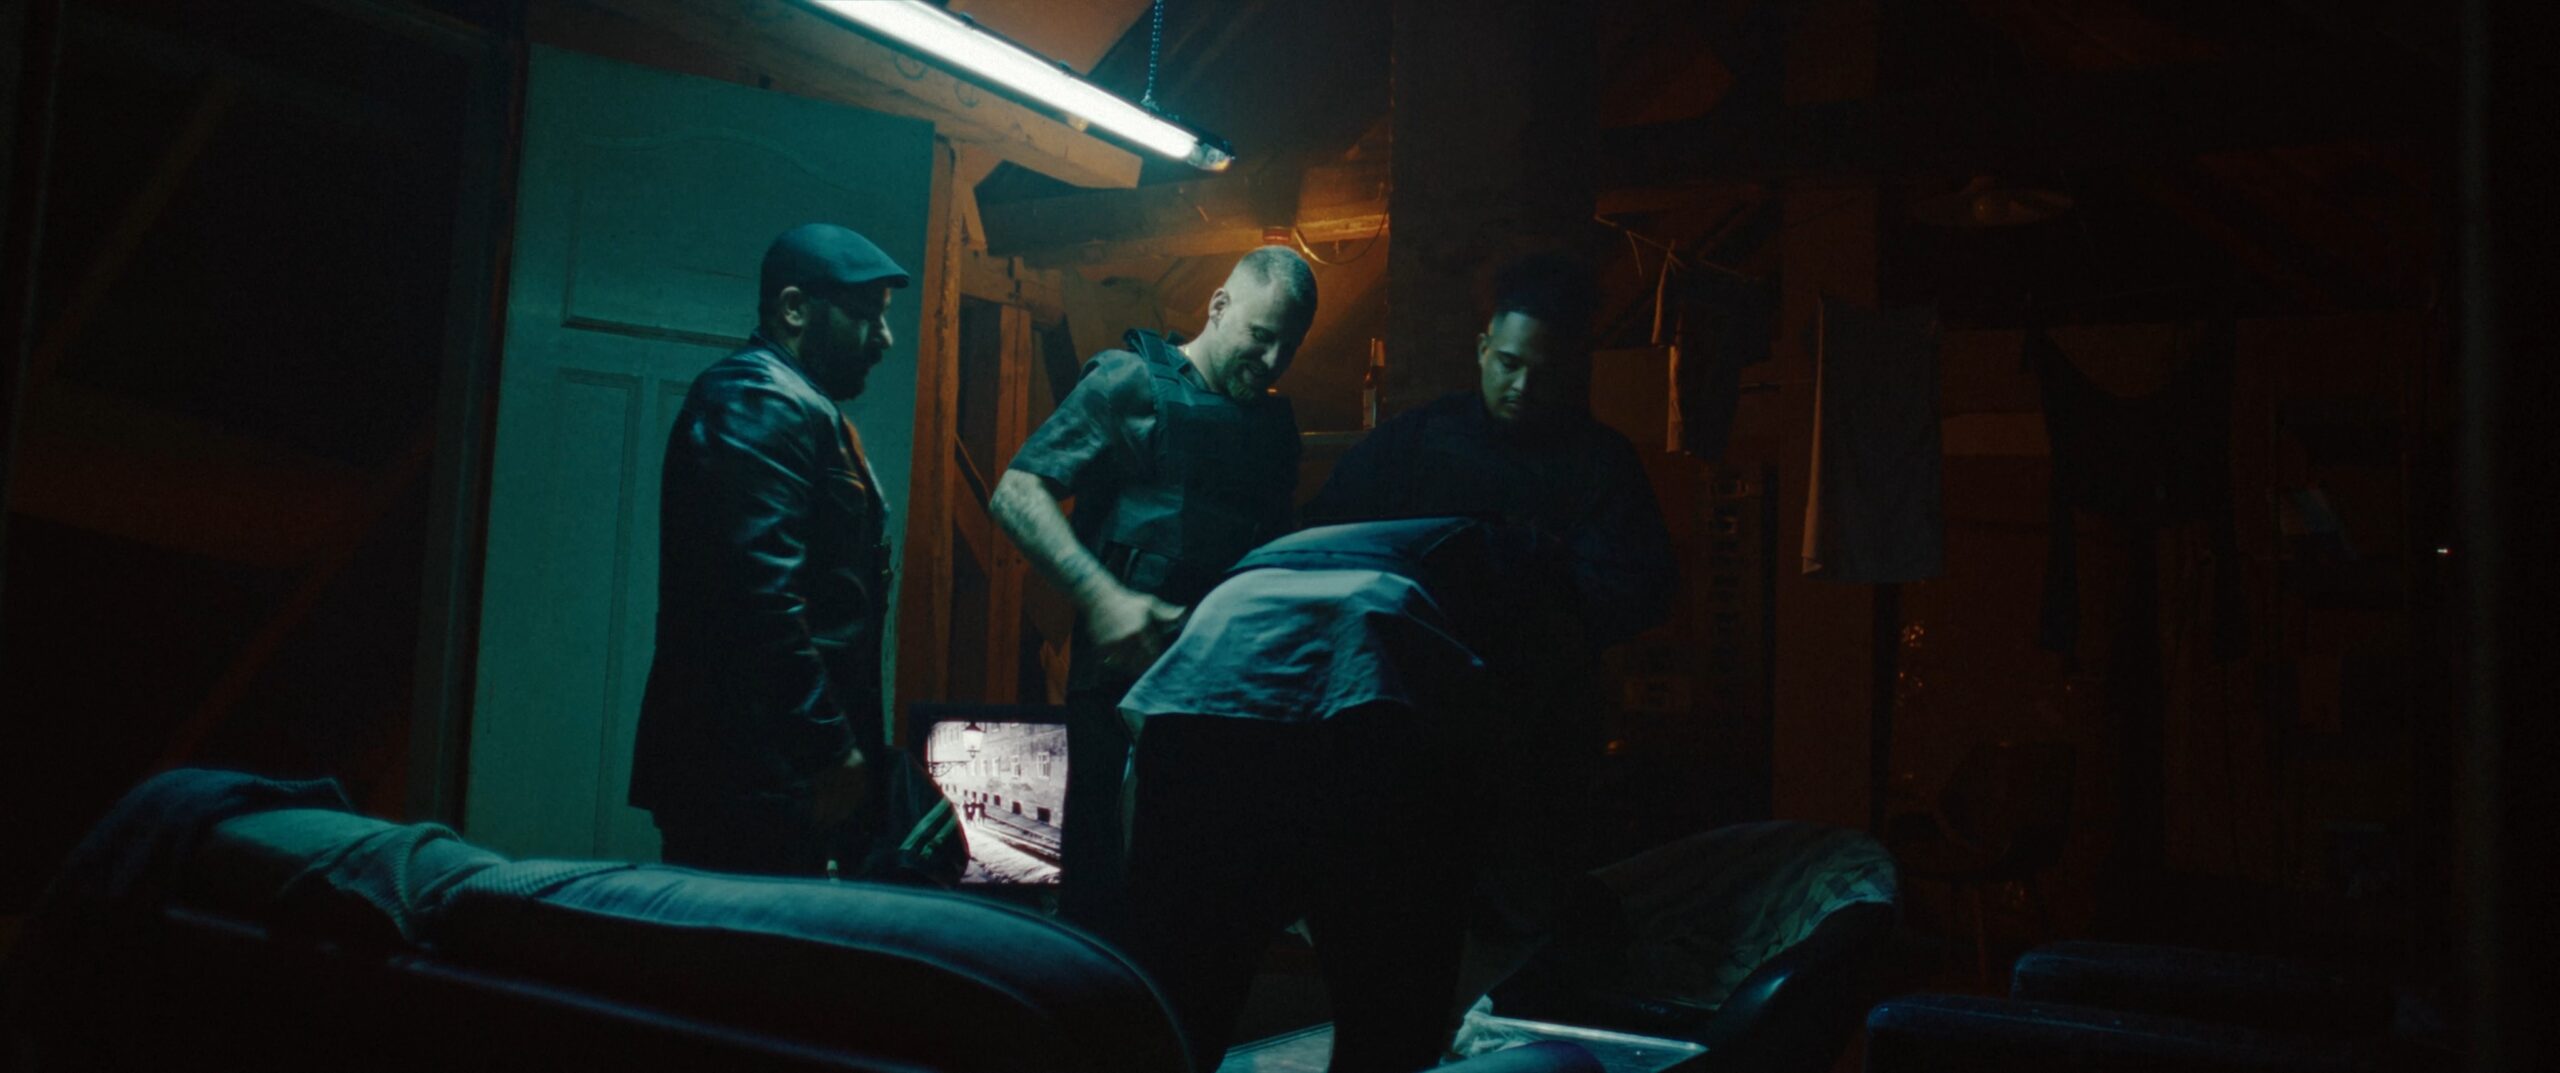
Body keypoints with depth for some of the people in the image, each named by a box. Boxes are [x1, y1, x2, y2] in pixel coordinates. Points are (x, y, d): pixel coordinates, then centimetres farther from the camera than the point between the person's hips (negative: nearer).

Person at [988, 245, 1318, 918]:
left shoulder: (1275, 424, 17)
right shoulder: (1133, 383, -1)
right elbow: (1016, 494, -8)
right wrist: (1102, 595, -21)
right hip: (1130, 678, -5)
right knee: (1108, 885, 0)